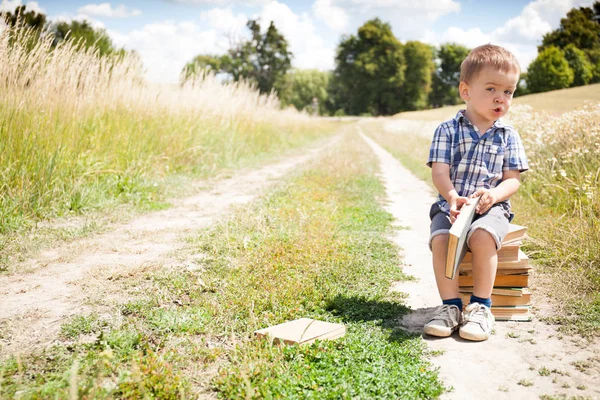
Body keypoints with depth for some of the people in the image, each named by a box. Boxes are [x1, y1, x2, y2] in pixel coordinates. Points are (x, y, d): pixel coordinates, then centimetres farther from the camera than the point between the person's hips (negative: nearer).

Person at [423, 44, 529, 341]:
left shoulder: (508, 136, 8)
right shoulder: (447, 130, 3)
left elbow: (513, 180, 3)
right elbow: (439, 171, -7)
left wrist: (494, 194, -20)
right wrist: (452, 196, -28)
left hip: (491, 207, 0)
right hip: (451, 205, 0)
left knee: (483, 236, -33)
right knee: (440, 238, -31)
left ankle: (481, 306, -19)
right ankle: (451, 306, -18)